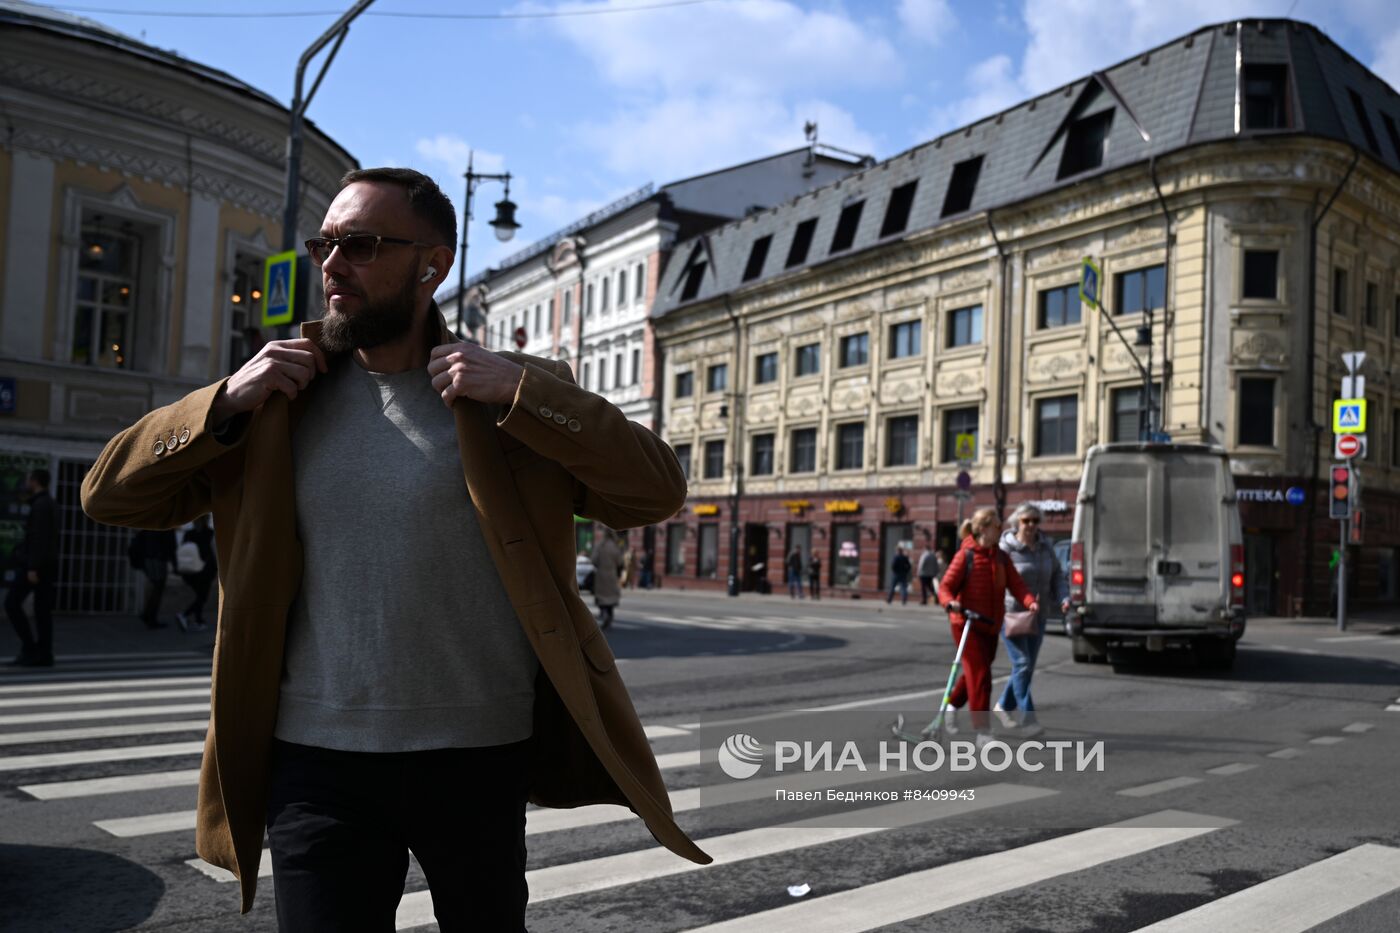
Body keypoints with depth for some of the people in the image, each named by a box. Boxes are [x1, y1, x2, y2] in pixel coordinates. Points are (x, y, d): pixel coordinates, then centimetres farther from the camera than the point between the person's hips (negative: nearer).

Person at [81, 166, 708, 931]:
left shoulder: (515, 402, -1)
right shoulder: (280, 396, 5)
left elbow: (657, 490, -9)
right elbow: (110, 493, 6)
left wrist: (519, 391, -17)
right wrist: (225, 401, -10)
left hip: (478, 759, 0)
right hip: (317, 762, 1)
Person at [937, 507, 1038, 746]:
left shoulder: (1001, 557, 7)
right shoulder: (966, 555, -11)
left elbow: (1016, 585, -1)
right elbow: (945, 586, -11)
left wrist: (1030, 601, -21)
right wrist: (951, 602, -32)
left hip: (991, 626, 7)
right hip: (967, 624, -7)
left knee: (974, 673, 18)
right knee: (980, 675, -9)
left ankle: (952, 705, 43)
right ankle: (982, 730, -2)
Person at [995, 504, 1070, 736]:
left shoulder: (1045, 547, 7)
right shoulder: (1006, 549, -13)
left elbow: (1057, 576, 15)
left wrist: (1063, 597, -2)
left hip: (1037, 615, 6)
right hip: (1011, 614, -6)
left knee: (1027, 666, 12)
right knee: (1022, 664, -12)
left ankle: (1003, 706, 30)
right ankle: (1027, 718, -8)